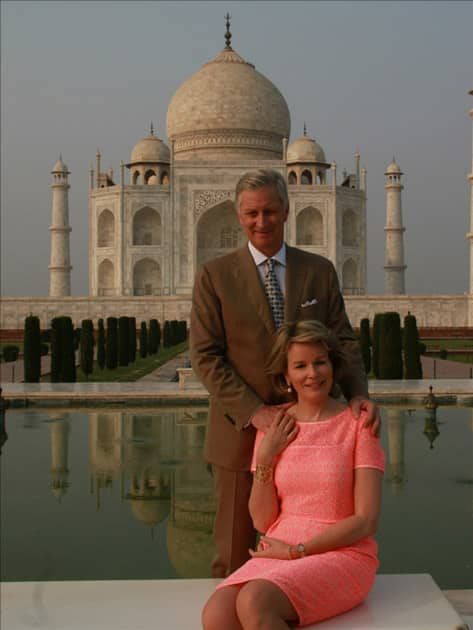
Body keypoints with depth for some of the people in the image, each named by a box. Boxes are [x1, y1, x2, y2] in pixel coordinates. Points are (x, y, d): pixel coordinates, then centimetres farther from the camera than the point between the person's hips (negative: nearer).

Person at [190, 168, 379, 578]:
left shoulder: (320, 271, 5)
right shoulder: (215, 276, -2)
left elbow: (342, 342, 2)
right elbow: (206, 356, -8)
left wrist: (358, 394, -17)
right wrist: (253, 412, -19)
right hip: (241, 432, -2)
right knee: (235, 556, 8)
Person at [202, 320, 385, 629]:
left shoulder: (357, 424, -3)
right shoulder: (273, 428, 9)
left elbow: (366, 521, -7)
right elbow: (262, 522, 6)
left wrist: (296, 550, -10)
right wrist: (265, 457, -6)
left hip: (343, 555, -4)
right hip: (279, 555, 4)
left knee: (253, 602, -33)